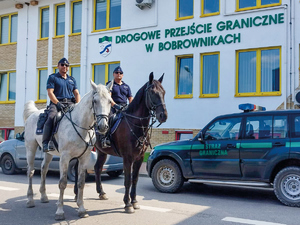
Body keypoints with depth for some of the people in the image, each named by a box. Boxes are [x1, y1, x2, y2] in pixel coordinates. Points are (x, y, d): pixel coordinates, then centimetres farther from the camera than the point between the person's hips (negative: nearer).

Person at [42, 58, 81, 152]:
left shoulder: (72, 79, 25)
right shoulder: (52, 77, 10)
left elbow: (77, 93, 18)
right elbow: (50, 92, -1)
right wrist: (58, 103, -16)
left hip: (70, 103, 4)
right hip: (56, 102, -4)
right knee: (51, 117, -30)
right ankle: (45, 143, -30)